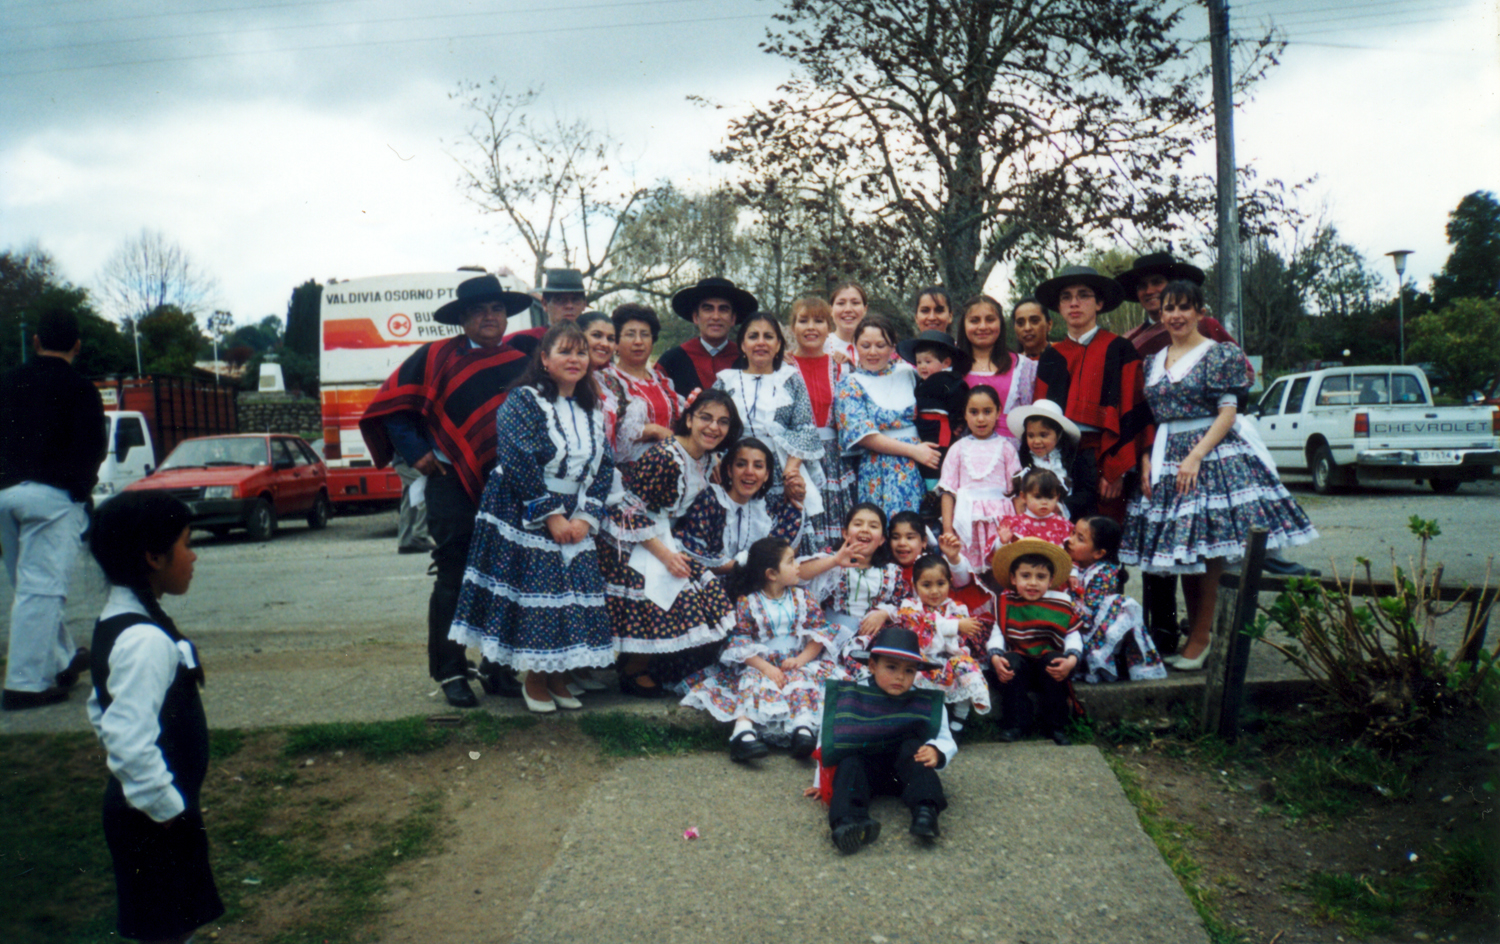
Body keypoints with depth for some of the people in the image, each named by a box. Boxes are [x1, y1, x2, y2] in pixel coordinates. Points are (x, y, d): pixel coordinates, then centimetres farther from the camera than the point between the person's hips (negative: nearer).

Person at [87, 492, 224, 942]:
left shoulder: (116, 621, 7)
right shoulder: (147, 641, -26)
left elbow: (102, 711, 18)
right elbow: (130, 741, -32)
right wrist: (166, 807, -20)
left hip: (135, 809, 10)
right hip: (157, 820, -10)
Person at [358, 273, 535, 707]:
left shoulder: (523, 362, 6)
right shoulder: (435, 357, 1)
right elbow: (391, 403, 4)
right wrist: (415, 452, -3)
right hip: (453, 485, -2)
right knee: (453, 582, 2)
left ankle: (497, 669, 21)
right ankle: (451, 673, 12)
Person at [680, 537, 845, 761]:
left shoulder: (802, 597, 8)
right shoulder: (747, 602, -3)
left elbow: (819, 633, 4)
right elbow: (739, 643, -9)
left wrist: (801, 659, -12)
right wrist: (766, 667, -21)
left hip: (796, 662, 3)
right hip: (758, 664, -2)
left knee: (803, 678, -28)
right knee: (754, 682, -31)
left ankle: (804, 726, -47)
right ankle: (743, 729, -49)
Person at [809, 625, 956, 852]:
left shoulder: (926, 704, 2)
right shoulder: (848, 697, 1)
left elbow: (946, 741, 2)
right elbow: (828, 740, 8)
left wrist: (935, 751, -23)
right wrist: (822, 782, 9)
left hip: (903, 771, 1)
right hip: (862, 766, 0)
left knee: (913, 747, -27)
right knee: (849, 764, -31)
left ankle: (925, 812, -46)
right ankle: (847, 821, -59)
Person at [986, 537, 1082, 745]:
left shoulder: (1061, 603, 1)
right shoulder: (1006, 603, 3)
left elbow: (1073, 636, -2)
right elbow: (997, 634, 0)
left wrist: (1071, 660, -21)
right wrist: (995, 657, -19)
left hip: (1049, 663, 0)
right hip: (1019, 660, 0)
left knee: (1053, 660, -33)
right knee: (1011, 662, -32)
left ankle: (1055, 727, -20)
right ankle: (1015, 725, -22)